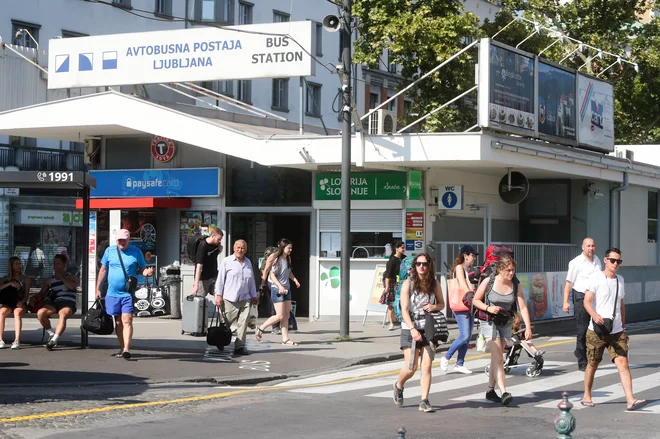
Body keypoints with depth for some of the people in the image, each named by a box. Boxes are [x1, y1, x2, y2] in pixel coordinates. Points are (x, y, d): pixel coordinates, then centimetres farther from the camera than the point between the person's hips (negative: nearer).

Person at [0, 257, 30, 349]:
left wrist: (22, 302, -13)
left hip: (19, 304, -1)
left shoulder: (25, 279, 15)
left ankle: (17, 341, -48)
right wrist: (10, 283, -14)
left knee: (17, 313, -37)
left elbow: (27, 294, 6)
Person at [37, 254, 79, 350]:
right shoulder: (50, 280, 25)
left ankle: (54, 339, -44)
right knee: (40, 313, -28)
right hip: (54, 303, 4)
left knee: (63, 315, -39)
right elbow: (41, 294, 23)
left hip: (68, 303, -4)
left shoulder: (71, 277, 15)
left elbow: (73, 286, -8)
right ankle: (51, 333, -6)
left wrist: (62, 277, -3)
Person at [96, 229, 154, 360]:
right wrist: (98, 288, 12)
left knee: (127, 321, -14)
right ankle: (122, 348, 21)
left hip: (128, 293, -3)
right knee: (118, 322, 10)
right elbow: (103, 270, 13)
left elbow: (143, 269, 6)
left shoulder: (136, 252, 1)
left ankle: (126, 349, -20)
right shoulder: (109, 251, 6)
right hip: (112, 293, 3)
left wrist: (147, 272, -18)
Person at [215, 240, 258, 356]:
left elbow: (251, 280, 23)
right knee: (225, 324, 0)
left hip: (245, 299, 4)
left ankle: (240, 346, 1)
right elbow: (220, 279, 1)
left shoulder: (248, 262, 16)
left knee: (243, 323, -3)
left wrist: (253, 296, 21)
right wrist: (218, 295, -5)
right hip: (230, 299, -4)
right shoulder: (226, 261, 2)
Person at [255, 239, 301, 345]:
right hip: (277, 289, -8)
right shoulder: (276, 259, -12)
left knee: (286, 315, 5)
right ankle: (261, 328, 8)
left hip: (286, 289, 8)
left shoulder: (288, 259, 10)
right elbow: (272, 275, -15)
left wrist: (295, 280, 9)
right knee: (280, 316, -9)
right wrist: (280, 286, -25)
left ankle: (285, 339, 8)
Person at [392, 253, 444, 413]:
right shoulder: (408, 284, -5)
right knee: (411, 368, -3)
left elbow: (442, 303, 16)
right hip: (410, 329, -2)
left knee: (427, 366, -5)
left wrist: (434, 307, -8)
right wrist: (412, 329, -21)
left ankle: (424, 401, -1)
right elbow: (404, 310, -9)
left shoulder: (434, 284, 5)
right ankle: (398, 386, 28)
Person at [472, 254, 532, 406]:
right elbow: (475, 300, -3)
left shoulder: (516, 285, -5)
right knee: (498, 358, -15)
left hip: (506, 323, 4)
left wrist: (528, 327, -17)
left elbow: (523, 307, -8)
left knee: (496, 358, 11)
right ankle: (504, 393, -24)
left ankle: (491, 391, 24)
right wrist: (488, 308, -20)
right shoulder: (488, 282, -13)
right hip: (489, 322, -4)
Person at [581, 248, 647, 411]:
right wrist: (595, 315, -31)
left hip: (617, 332, 4)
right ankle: (586, 396, 28)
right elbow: (587, 301, -13)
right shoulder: (596, 278, -5)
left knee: (623, 363, -11)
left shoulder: (620, 280, 13)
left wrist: (623, 325, 23)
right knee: (592, 365, 9)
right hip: (597, 331, -4)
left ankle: (630, 400, -18)